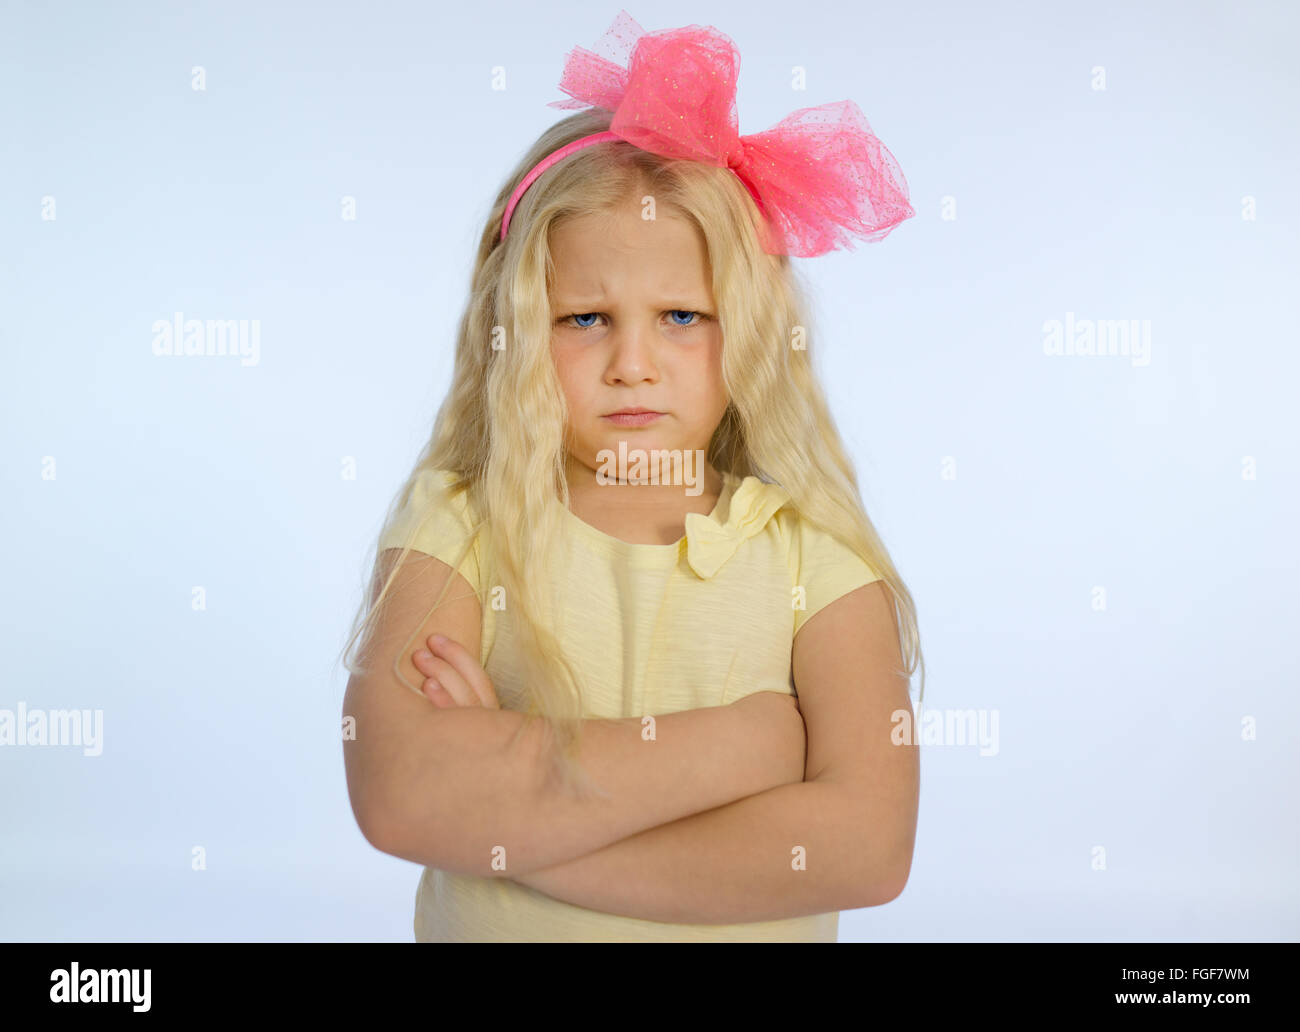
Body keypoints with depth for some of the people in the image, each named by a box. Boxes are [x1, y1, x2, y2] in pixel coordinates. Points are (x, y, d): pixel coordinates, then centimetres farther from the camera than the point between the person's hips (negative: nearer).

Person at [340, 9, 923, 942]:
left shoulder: (814, 549, -4)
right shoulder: (454, 527, -5)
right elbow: (398, 795, -20)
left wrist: (509, 820, -18)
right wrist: (734, 746, -17)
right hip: (485, 932, 1)